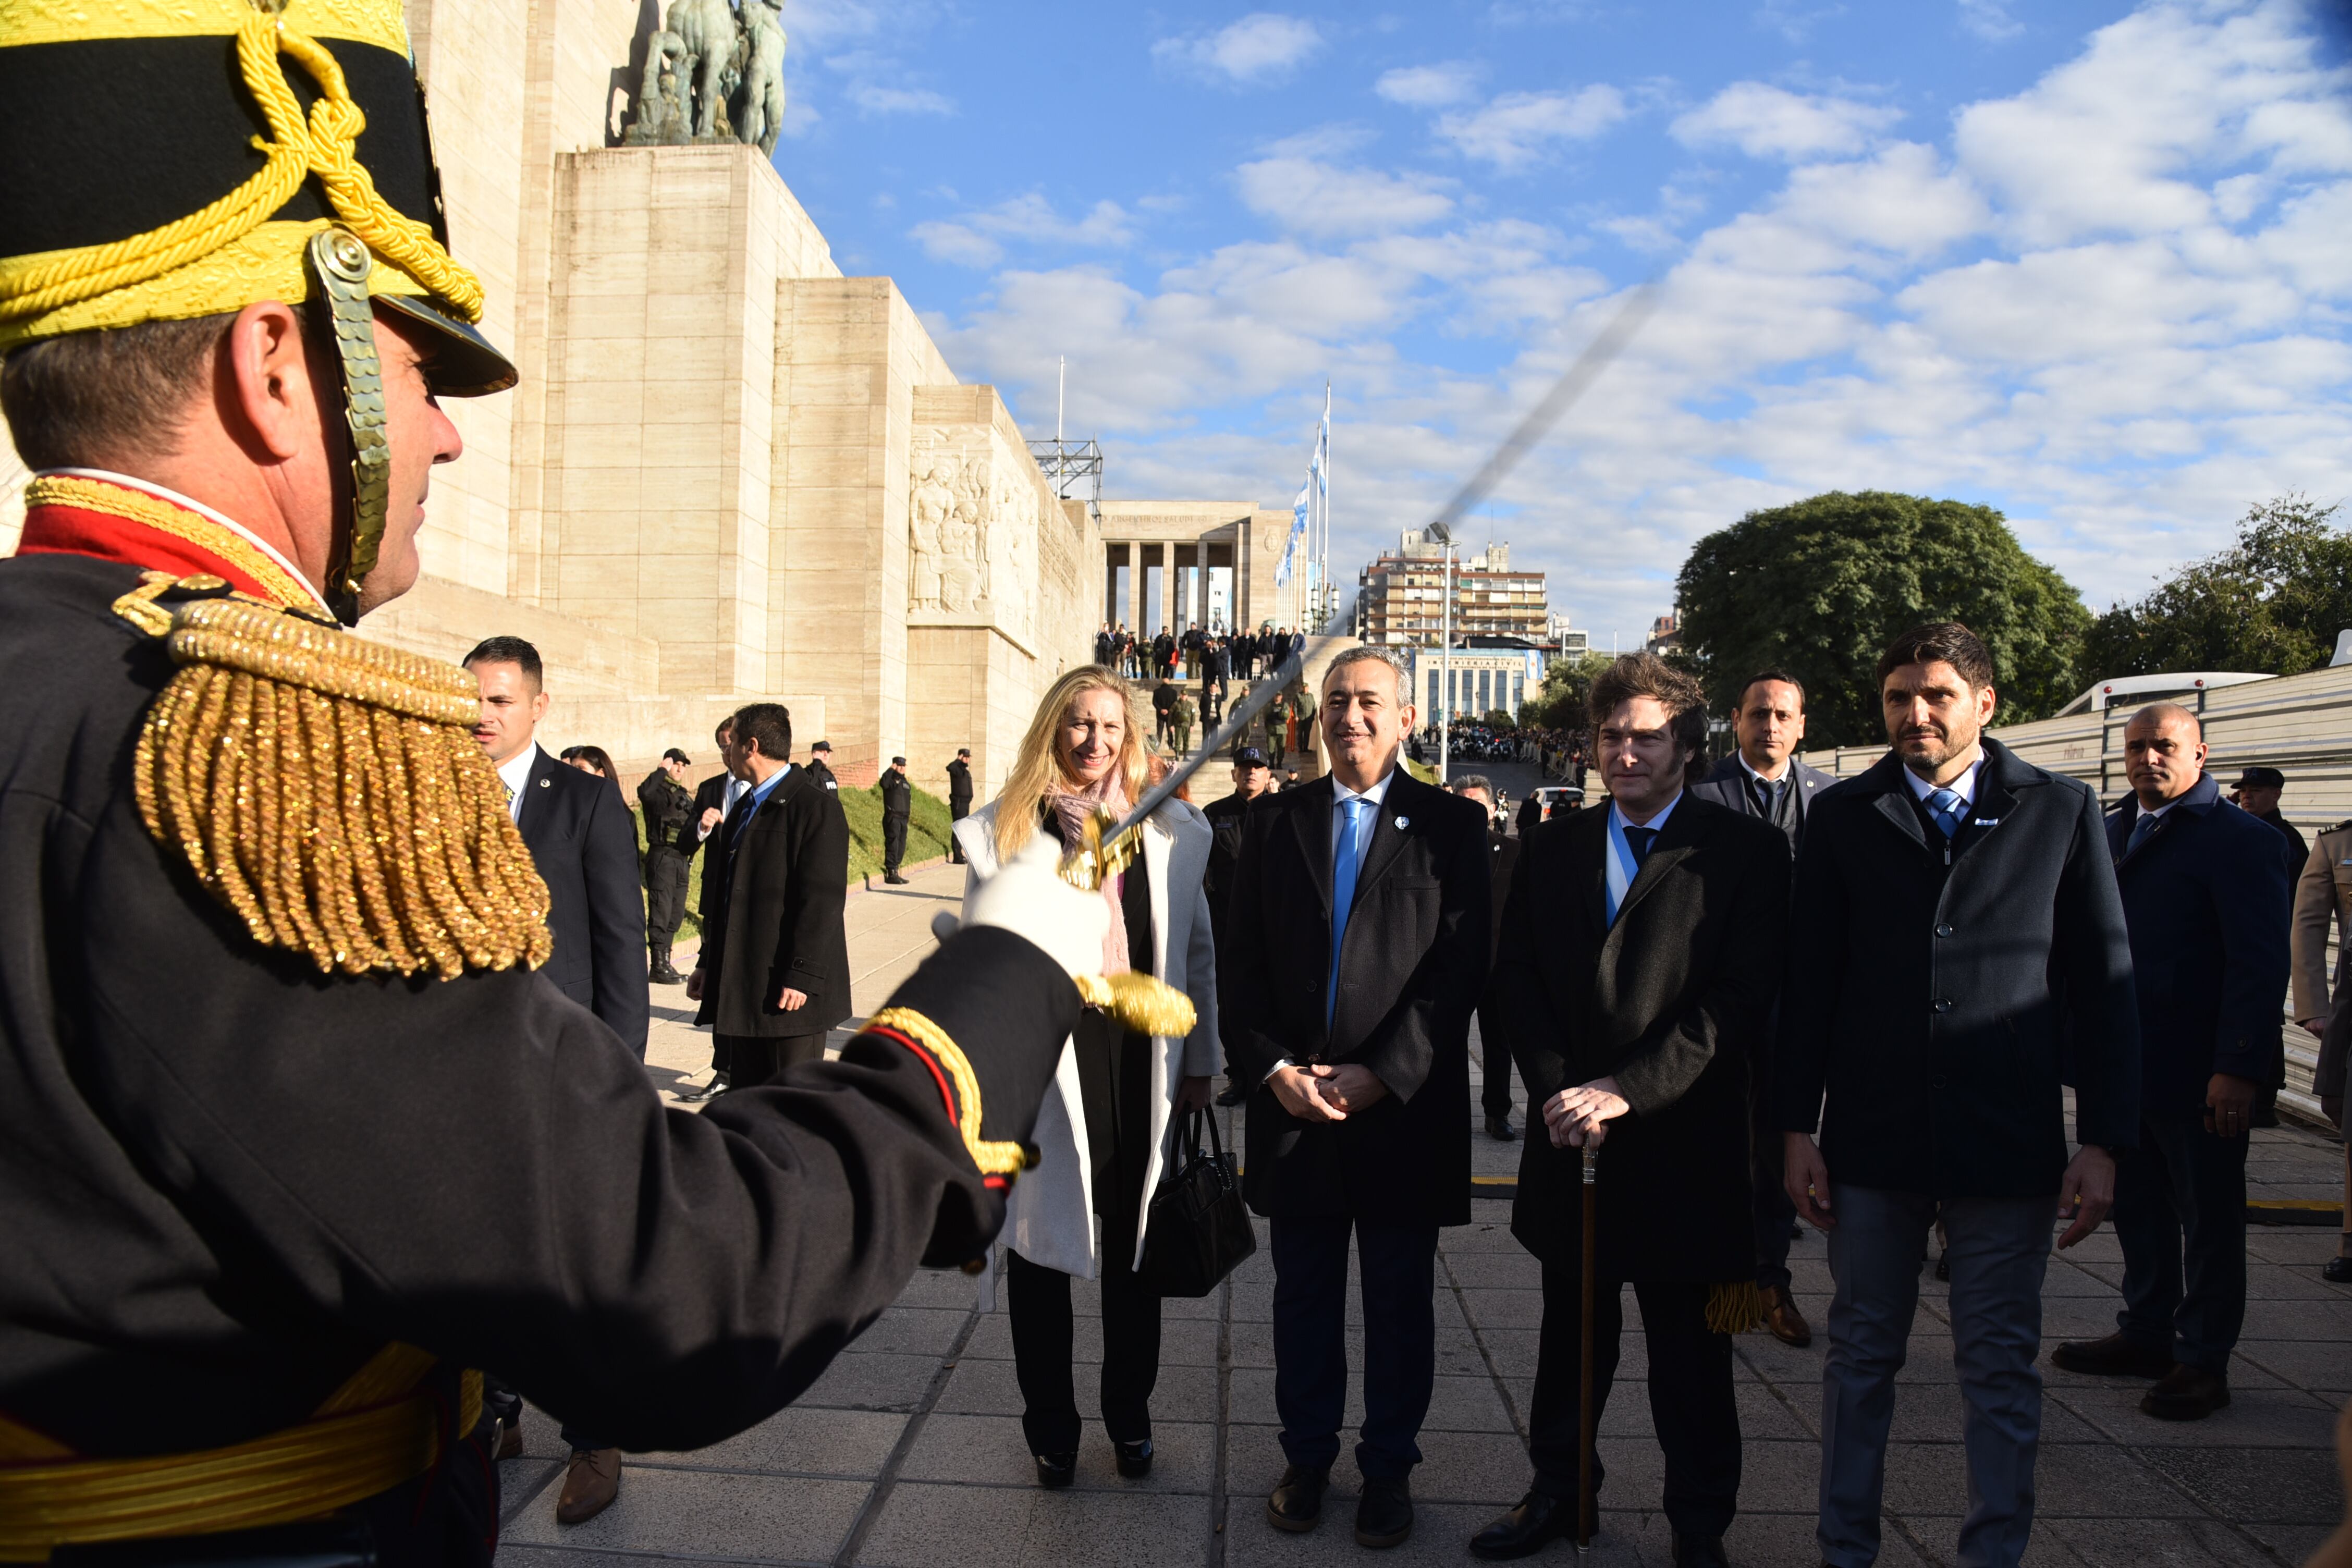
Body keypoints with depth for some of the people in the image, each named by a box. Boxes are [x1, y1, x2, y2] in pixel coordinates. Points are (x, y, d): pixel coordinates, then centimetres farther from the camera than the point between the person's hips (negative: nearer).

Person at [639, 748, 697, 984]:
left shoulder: (683, 795, 18)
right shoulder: (659, 790, -7)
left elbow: (693, 821, 30)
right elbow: (644, 792, -31)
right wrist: (662, 770, -22)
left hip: (680, 860, 8)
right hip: (662, 857, -8)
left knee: (677, 915, 12)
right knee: (661, 912, -4)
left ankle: (665, 962, 21)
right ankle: (660, 967, 1)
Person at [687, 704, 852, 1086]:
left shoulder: (815, 806, -12)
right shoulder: (744, 808, 17)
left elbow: (823, 899, -18)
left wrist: (802, 976, -21)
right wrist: (707, 963, 17)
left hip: (789, 991, -8)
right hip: (742, 988, 9)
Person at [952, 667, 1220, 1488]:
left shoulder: (1172, 830, 5)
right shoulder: (1006, 830, 1)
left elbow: (1197, 951, 9)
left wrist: (1199, 1062, 8)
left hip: (1142, 1062, 2)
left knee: (1135, 1243, 14)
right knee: (1042, 1239, 10)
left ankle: (1129, 1414, 33)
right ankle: (1050, 1425, 28)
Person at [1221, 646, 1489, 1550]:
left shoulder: (1451, 826, 0)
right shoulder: (1273, 822, 8)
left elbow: (1460, 967, -7)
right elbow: (1243, 963, 5)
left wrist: (1381, 1075, -14)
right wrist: (1272, 1068, -8)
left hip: (1404, 1108, -2)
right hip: (1292, 1104, 2)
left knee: (1400, 1305, 11)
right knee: (1303, 1298, 14)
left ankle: (1388, 1469, 29)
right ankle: (1307, 1457, 32)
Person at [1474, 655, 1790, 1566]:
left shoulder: (1745, 852, -4)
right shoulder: (1552, 851, 10)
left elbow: (1740, 1000, -12)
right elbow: (1514, 980, 5)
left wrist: (1627, 1090, -18)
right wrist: (1556, 1087, -9)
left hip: (1681, 1142, -3)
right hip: (1570, 1138, 4)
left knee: (1689, 1348, 10)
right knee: (1572, 1329, 16)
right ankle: (1558, 1490, 34)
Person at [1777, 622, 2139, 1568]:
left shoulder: (2060, 812, 2)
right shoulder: (1843, 818, 3)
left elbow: (2104, 985, 2)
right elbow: (1808, 984, 3)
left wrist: (2104, 1141, -3)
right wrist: (1798, 1128, 0)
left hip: (2008, 1145, -1)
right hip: (1872, 1143, 1)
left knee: (2001, 1368, 9)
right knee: (1861, 1356, 12)